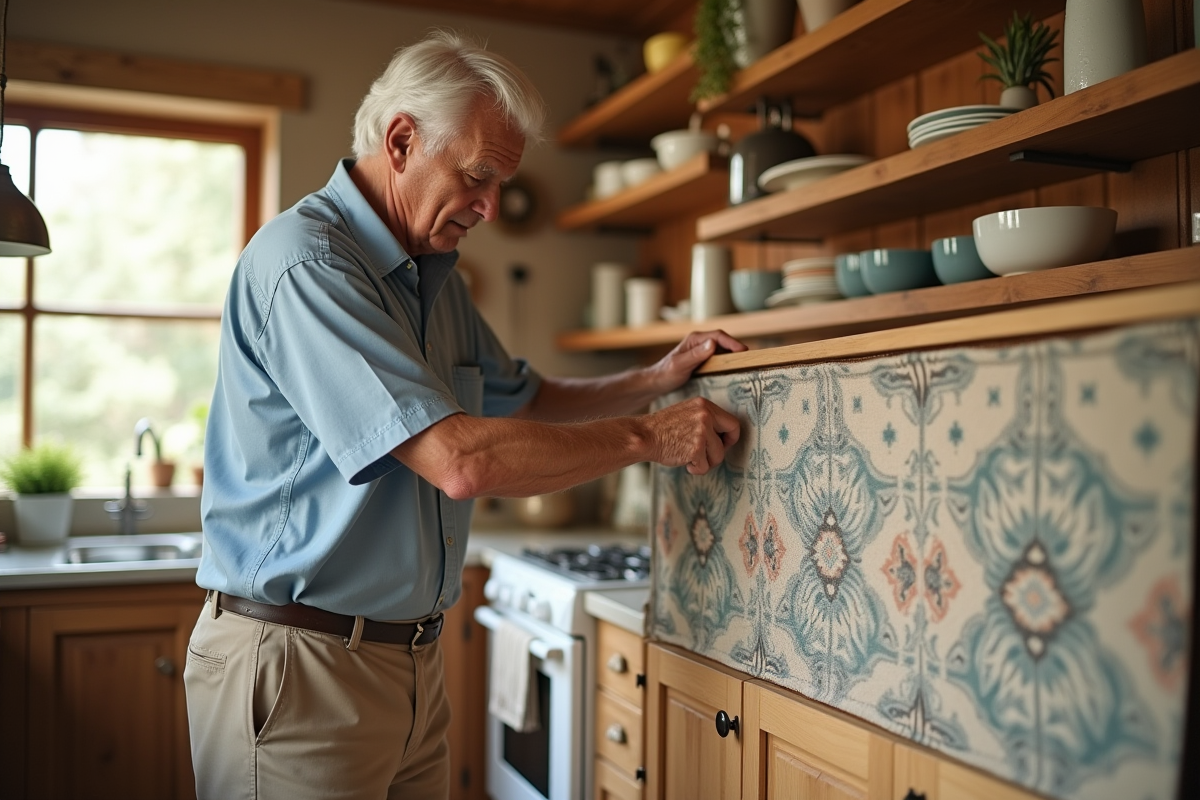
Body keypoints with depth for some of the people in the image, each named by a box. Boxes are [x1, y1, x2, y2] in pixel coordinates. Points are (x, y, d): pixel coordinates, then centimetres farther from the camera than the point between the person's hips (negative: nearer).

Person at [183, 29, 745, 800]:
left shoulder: (436, 277, 11)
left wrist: (656, 380, 7)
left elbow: (521, 398, 23)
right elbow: (459, 459, -27)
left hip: (414, 654, 8)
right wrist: (647, 437, -17)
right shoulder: (302, 259, -20)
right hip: (296, 658, -8)